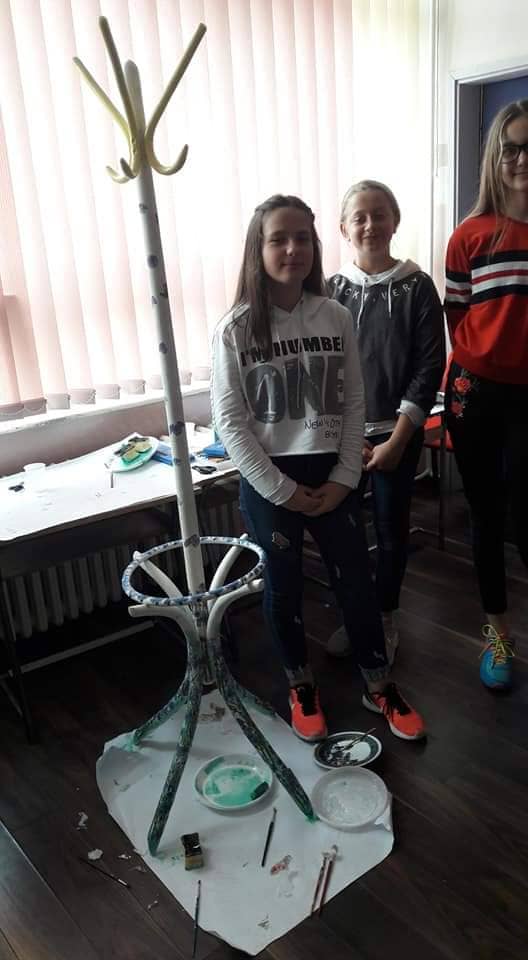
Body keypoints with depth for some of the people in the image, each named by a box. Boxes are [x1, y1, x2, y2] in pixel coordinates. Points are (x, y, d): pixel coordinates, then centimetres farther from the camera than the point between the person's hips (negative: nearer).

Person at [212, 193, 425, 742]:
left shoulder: (335, 318, 0)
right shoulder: (235, 329, -8)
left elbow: (353, 404, 3)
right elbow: (230, 422, -10)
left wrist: (344, 477, -5)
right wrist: (282, 490, -13)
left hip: (330, 475, 2)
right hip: (267, 481, -2)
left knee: (355, 580, 10)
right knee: (283, 586, 12)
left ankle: (379, 688, 31)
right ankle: (301, 687, 35)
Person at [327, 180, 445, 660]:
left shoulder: (417, 287, -4)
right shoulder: (331, 291, 1)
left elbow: (429, 368, -6)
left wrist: (396, 440, -12)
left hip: (397, 432, -1)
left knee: (391, 528, 8)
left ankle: (386, 620, 28)